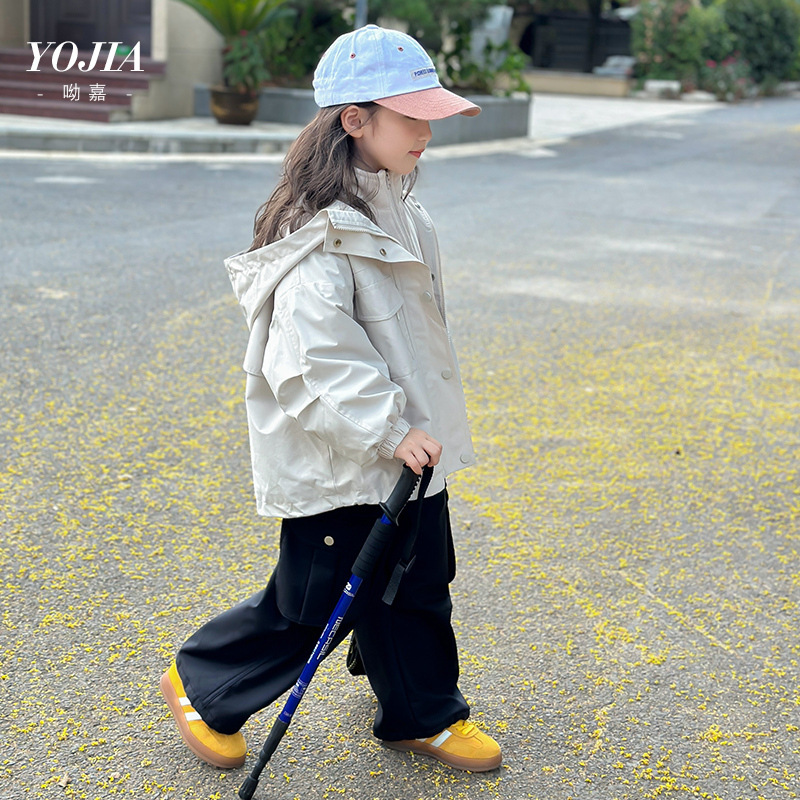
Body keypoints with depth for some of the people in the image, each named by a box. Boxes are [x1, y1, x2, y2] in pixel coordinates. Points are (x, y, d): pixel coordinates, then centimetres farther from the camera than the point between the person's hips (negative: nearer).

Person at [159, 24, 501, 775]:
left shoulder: (392, 209, 8)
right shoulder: (321, 234, -23)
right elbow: (319, 355, -28)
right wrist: (387, 429, -27)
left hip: (404, 444, 9)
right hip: (335, 465, -9)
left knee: (417, 585, 18)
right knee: (311, 605, 4)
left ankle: (424, 716, 35)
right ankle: (202, 685, 27)